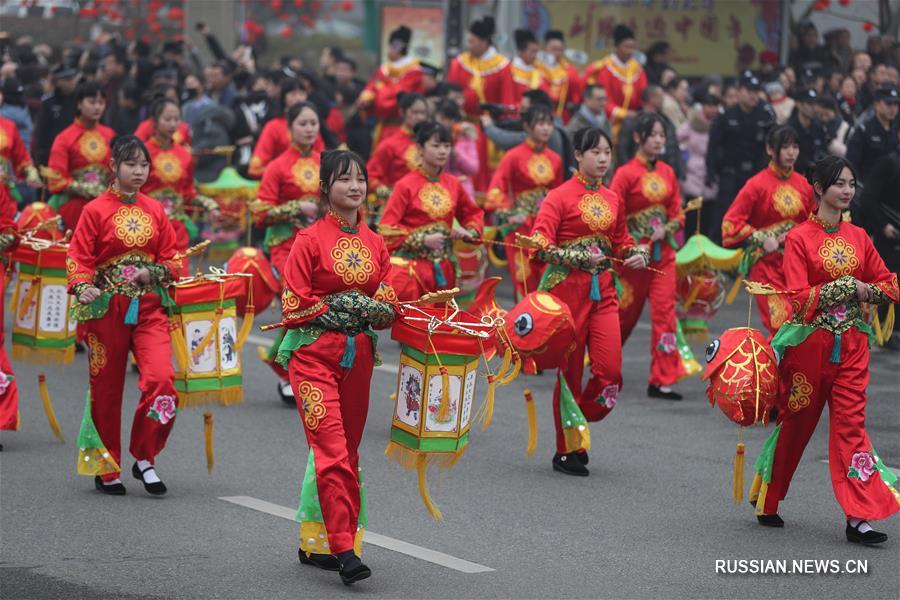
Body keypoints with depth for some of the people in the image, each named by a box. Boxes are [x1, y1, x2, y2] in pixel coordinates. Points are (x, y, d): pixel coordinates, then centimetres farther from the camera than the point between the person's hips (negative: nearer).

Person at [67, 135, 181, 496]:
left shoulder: (155, 211, 9)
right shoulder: (96, 210, -2)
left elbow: (172, 259, 13)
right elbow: (78, 257, -4)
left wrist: (153, 273, -7)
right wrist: (82, 288, -22)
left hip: (149, 307, 2)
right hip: (108, 308, -2)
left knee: (162, 378, -17)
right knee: (106, 389, 5)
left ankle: (145, 457, 0)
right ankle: (106, 468, 21)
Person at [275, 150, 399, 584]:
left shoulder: (375, 243, 10)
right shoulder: (310, 240, -5)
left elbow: (390, 304, 14)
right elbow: (293, 307, -7)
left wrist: (375, 310, -6)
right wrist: (337, 306, -13)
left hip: (359, 355, 6)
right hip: (314, 354, -6)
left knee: (347, 451, 9)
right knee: (332, 451, -14)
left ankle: (316, 544, 20)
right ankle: (344, 549, -17)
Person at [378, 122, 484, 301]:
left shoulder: (453, 184, 7)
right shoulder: (405, 185, -6)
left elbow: (474, 214, 22)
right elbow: (387, 229, -9)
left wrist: (468, 232, 2)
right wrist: (423, 239, -13)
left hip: (443, 269, 5)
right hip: (411, 265, -5)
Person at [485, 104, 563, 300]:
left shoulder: (555, 159, 8)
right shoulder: (514, 156, -6)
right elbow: (495, 191, -11)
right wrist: (508, 215, -21)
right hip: (522, 228, -4)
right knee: (525, 284, -3)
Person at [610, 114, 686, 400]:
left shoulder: (667, 173, 6)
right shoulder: (626, 173, -8)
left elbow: (678, 214, 10)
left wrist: (666, 230, -10)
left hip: (663, 253, 4)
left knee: (665, 312, -6)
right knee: (625, 312, 10)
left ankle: (662, 380, -4)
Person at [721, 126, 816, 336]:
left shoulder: (803, 184, 7)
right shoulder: (757, 184, -7)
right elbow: (730, 223, -8)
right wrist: (763, 240, -13)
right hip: (766, 263, -4)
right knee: (781, 325, -13)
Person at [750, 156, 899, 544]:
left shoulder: (858, 237, 7)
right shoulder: (799, 239, -7)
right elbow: (798, 299, -14)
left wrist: (866, 292, -8)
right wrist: (847, 286, -18)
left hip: (850, 344, 3)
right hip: (809, 343, -3)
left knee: (851, 423, -5)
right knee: (796, 422, 9)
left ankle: (859, 517, -10)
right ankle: (766, 501, 29)